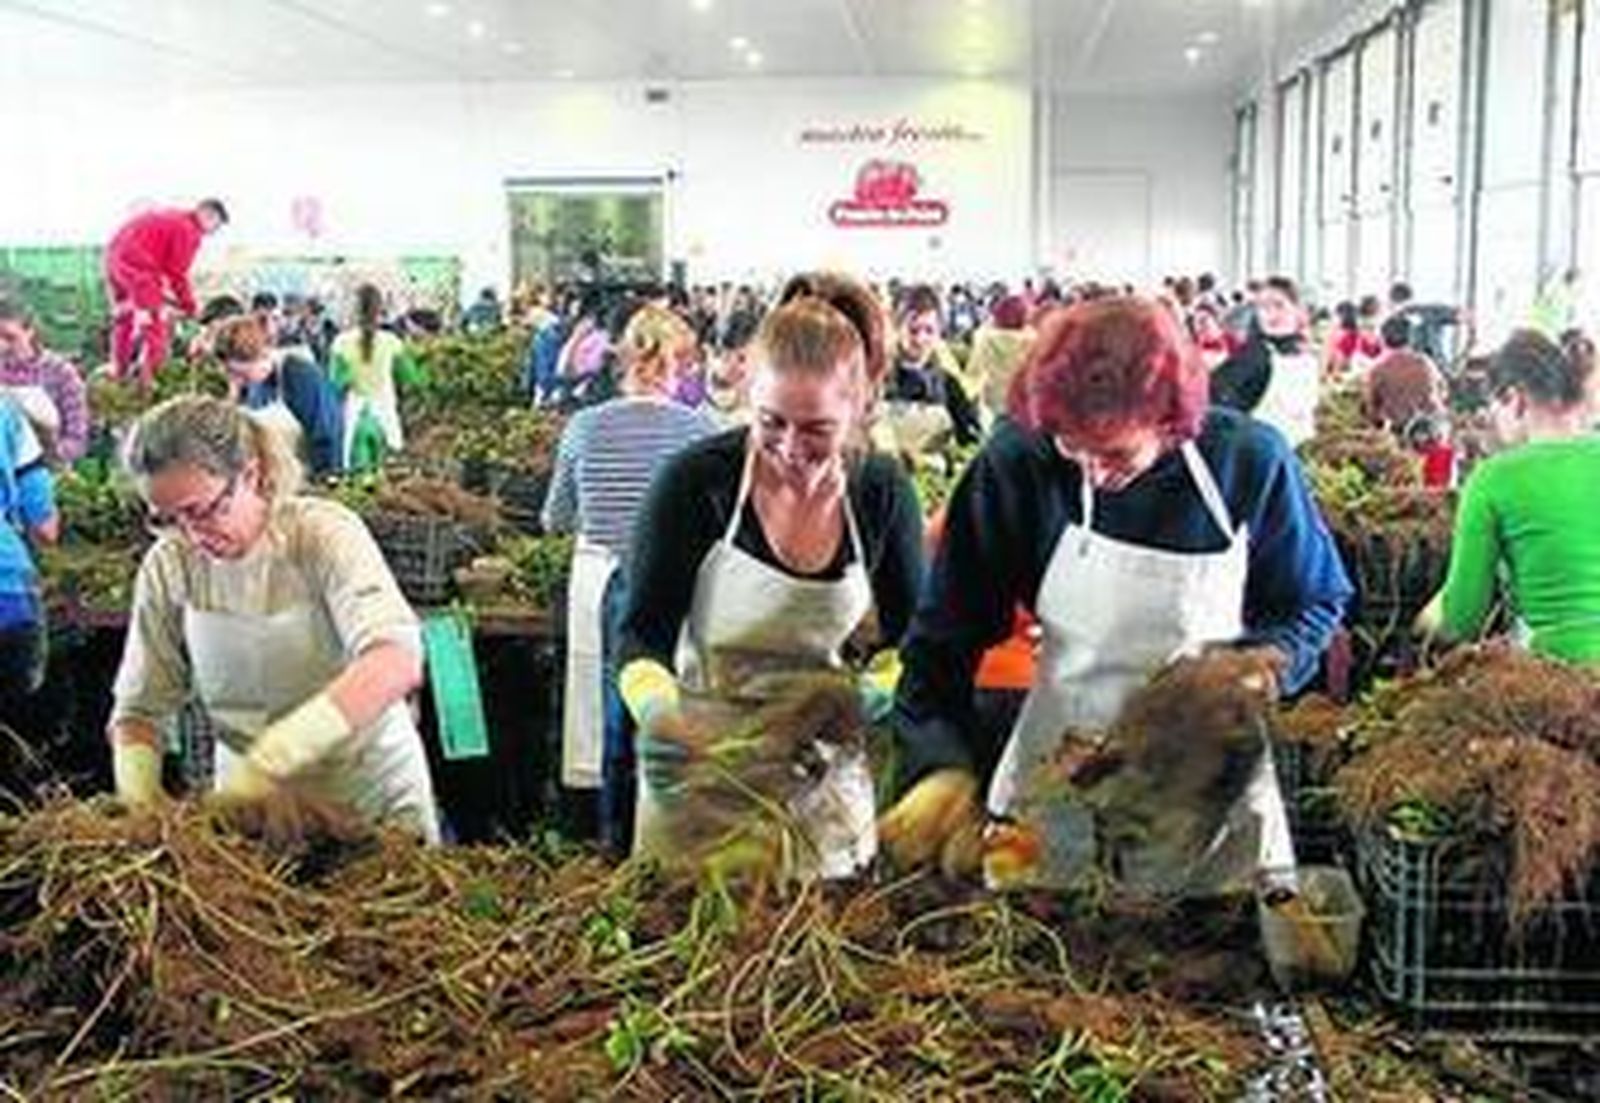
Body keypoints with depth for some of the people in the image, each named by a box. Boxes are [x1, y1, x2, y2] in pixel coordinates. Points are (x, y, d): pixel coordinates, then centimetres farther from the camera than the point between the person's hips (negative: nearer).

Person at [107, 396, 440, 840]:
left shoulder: (324, 533, -15)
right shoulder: (169, 565, -2)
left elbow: (397, 665, -32)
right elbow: (137, 710, 6)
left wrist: (272, 758, -40)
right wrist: (138, 800, -14)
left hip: (373, 799, -3)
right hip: (253, 807, 4)